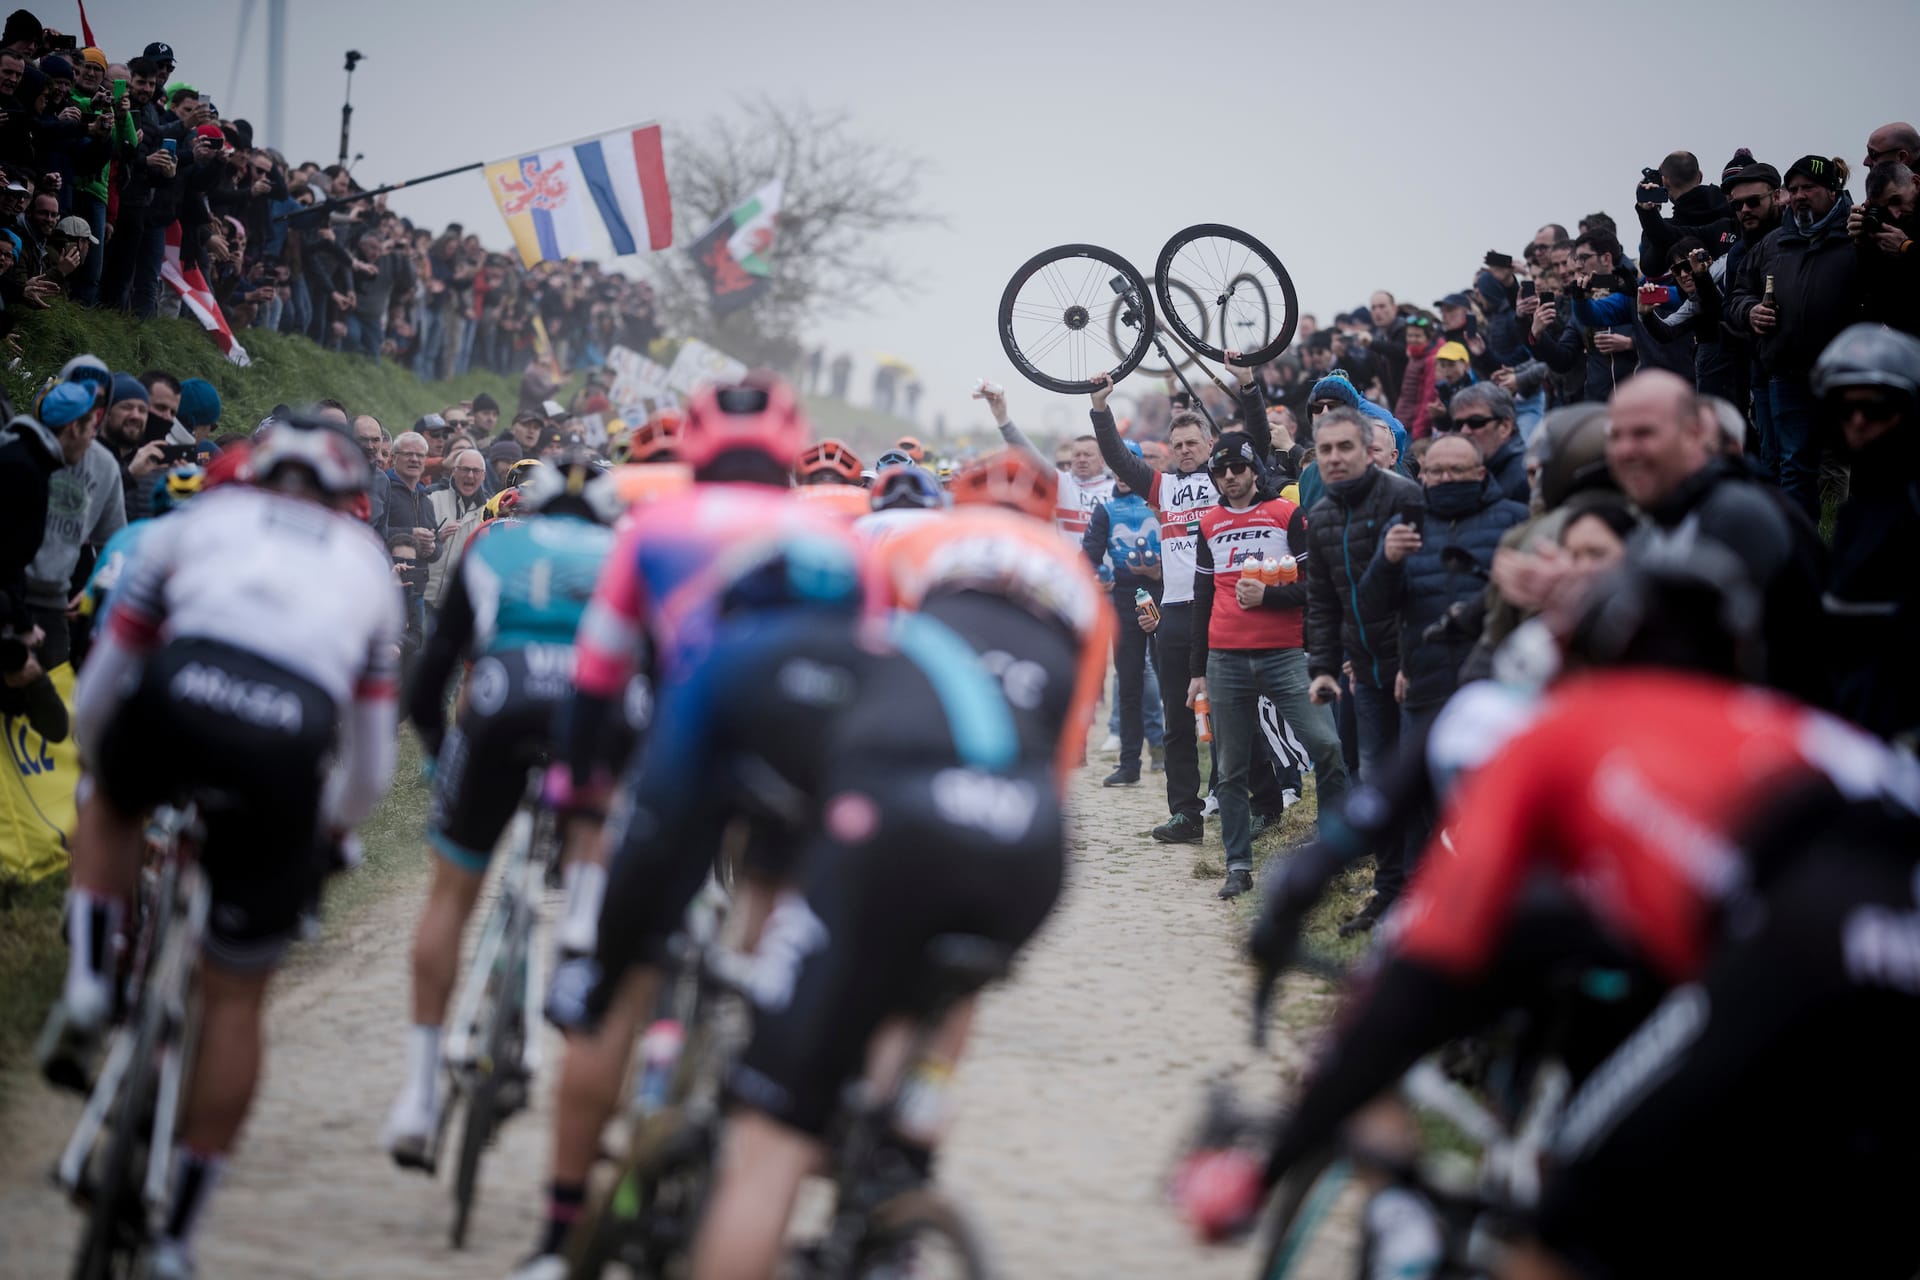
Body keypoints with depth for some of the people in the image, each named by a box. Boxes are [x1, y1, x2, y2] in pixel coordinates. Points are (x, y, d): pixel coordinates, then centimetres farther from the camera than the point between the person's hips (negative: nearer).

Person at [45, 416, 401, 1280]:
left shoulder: (200, 519, 30)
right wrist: (328, 836, 49)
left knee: (113, 809, 38)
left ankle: (88, 987, 16)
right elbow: (371, 764, 31)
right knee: (236, 996, 14)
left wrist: (99, 768, 50)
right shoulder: (366, 562, 33)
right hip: (290, 745, 0)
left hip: (180, 692, 0)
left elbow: (97, 691, 31)